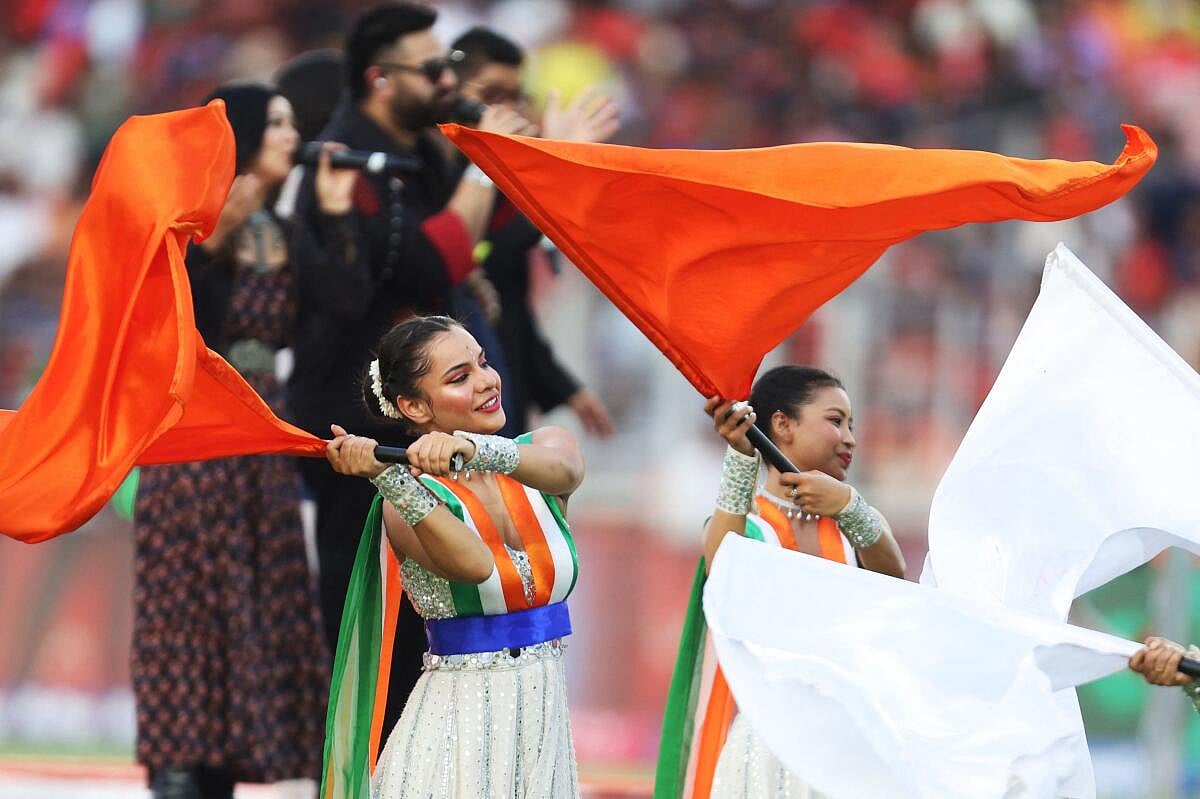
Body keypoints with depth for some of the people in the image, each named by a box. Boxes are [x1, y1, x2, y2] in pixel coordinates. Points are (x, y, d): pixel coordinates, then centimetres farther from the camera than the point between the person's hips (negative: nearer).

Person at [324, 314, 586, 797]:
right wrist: (385, 474, -37)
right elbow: (474, 564, -29)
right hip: (458, 721, -4)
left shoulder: (546, 446, 3)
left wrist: (470, 448, -39)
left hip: (545, 717, 4)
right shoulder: (414, 498, -10)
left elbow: (562, 471, -21)